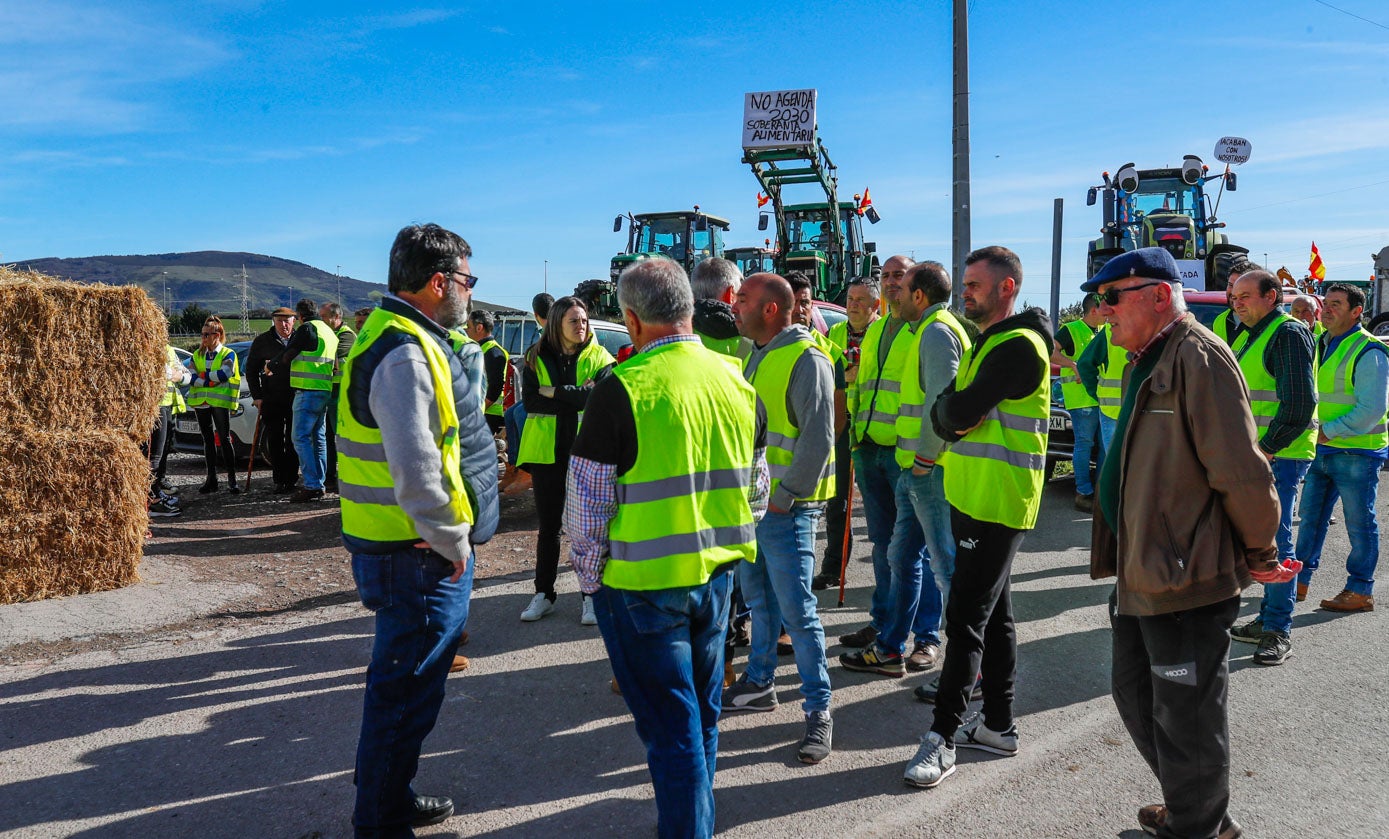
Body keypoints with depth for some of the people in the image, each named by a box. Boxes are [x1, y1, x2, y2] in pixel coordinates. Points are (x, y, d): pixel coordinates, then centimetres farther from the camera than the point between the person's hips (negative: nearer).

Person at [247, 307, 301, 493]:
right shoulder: (262, 341, 3)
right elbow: (251, 370, 8)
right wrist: (257, 396, 1)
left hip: (296, 399, 0)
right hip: (271, 399, 0)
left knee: (293, 441, 4)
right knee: (274, 441, 1)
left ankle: (291, 480, 12)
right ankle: (279, 481, 8)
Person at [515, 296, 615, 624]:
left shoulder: (599, 357, -1)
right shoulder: (537, 357, 3)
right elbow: (530, 401, -10)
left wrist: (555, 393, -16)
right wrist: (576, 397, -15)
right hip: (547, 451, 2)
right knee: (547, 525, 11)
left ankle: (592, 595, 16)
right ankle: (543, 594, 22)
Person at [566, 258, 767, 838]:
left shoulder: (622, 389, -18)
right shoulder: (738, 383, 1)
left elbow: (587, 503, -12)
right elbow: (756, 490, 11)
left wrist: (589, 575, 2)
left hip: (642, 585, -6)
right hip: (717, 575, 6)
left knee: (672, 728, 5)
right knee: (702, 715, 22)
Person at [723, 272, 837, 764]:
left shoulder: (806, 360, -15)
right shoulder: (756, 355, 13)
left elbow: (818, 439, -19)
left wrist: (784, 496, -18)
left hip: (786, 508, -9)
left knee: (796, 609, -5)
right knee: (758, 598, 19)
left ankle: (819, 710, 6)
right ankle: (759, 684, 34)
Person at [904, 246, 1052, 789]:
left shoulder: (1018, 346, -15)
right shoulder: (988, 342, 18)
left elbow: (956, 413, -23)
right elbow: (954, 415, 13)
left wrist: (946, 410, -1)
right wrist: (951, 414, -9)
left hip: (997, 505, -10)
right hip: (972, 498, 10)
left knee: (966, 618, -8)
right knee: (993, 614, 15)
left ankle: (943, 737, -2)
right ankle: (998, 725, 26)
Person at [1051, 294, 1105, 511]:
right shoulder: (1071, 330, -4)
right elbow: (1050, 352, -15)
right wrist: (1074, 365, -23)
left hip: (1103, 397, 8)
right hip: (1081, 398, -8)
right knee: (1085, 443, -6)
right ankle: (1084, 493, 0)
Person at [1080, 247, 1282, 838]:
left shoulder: (1199, 358, -18)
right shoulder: (1146, 362, 14)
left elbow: (1243, 472, -21)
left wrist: (1259, 555, -9)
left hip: (1186, 579, -11)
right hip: (1142, 571, 11)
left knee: (1186, 722, 4)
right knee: (1136, 698, 22)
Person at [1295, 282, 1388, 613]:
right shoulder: (1321, 345, 12)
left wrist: (1327, 432, -20)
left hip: (1356, 453, -8)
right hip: (1321, 450, 8)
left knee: (1359, 524, 2)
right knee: (1311, 516, 13)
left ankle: (1360, 592, 12)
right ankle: (1299, 580, 22)